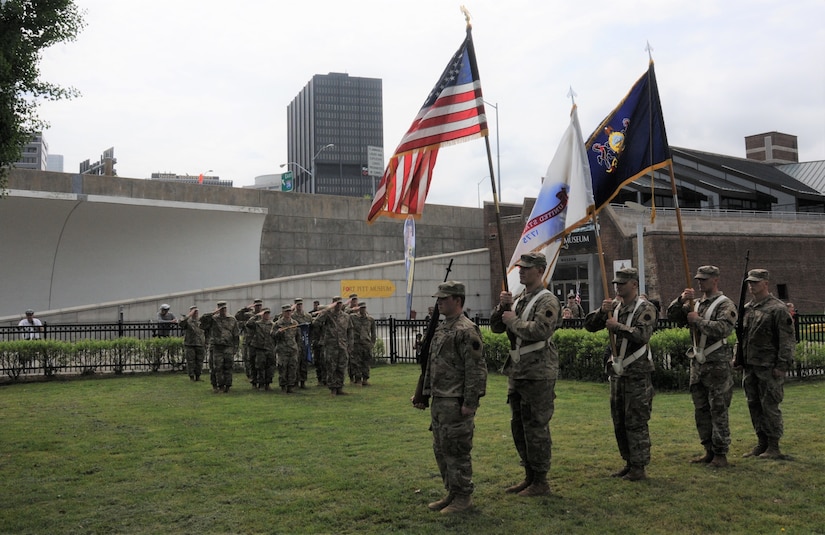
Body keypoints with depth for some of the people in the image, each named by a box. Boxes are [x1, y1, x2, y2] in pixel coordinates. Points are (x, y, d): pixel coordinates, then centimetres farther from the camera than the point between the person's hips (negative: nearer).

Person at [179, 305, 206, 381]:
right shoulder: (187, 321, 2)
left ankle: (198, 376, 16)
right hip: (189, 346, -3)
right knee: (190, 362, 0)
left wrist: (205, 346, 10)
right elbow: (181, 324, -23)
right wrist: (189, 315, -24)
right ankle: (191, 377, 9)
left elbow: (206, 334, 14)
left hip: (200, 346, 3)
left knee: (199, 363, 5)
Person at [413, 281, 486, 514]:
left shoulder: (466, 330, -15)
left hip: (456, 403, -10)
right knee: (441, 449, 16)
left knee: (457, 450, -2)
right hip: (439, 401, 10)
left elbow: (476, 369, -19)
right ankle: (452, 493, 27)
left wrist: (470, 402, -21)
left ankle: (463, 497, 10)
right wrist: (423, 393, 20)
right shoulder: (441, 329, 15)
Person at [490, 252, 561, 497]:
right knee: (518, 426, 14)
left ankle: (540, 482, 7)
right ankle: (530, 476, 26)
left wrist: (513, 320, -14)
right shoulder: (518, 298, 15)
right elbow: (495, 327, 14)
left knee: (536, 427, -3)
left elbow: (539, 330, -27)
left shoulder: (547, 301, -11)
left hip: (538, 373, -9)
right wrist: (502, 307, -3)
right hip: (517, 371, 9)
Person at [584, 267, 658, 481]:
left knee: (636, 422, -4)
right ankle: (629, 463, 23)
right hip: (617, 372, 7)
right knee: (619, 422, 13)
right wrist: (602, 311, -9)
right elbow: (589, 325, 6)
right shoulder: (614, 306, 11)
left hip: (637, 374, -7)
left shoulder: (645, 308, -8)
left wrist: (618, 326, -22)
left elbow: (642, 335, -24)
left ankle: (639, 468, 4)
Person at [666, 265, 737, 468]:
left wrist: (698, 320, -16)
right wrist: (681, 300, -9)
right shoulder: (694, 304, 14)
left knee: (718, 410, -3)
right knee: (701, 410, 11)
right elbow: (672, 315, 7)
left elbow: (723, 329, -22)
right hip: (697, 363, 7)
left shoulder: (725, 304, -6)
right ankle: (709, 451, 20)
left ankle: (721, 454, 3)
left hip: (718, 364, -7)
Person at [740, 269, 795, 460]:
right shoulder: (746, 309, 13)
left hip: (769, 367, -7)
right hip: (750, 366, 7)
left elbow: (787, 340, -11)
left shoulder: (778, 309, -8)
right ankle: (761, 443, 22)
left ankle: (774, 447, 6)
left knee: (770, 406, -3)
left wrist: (782, 365, -16)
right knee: (754, 405, 11)